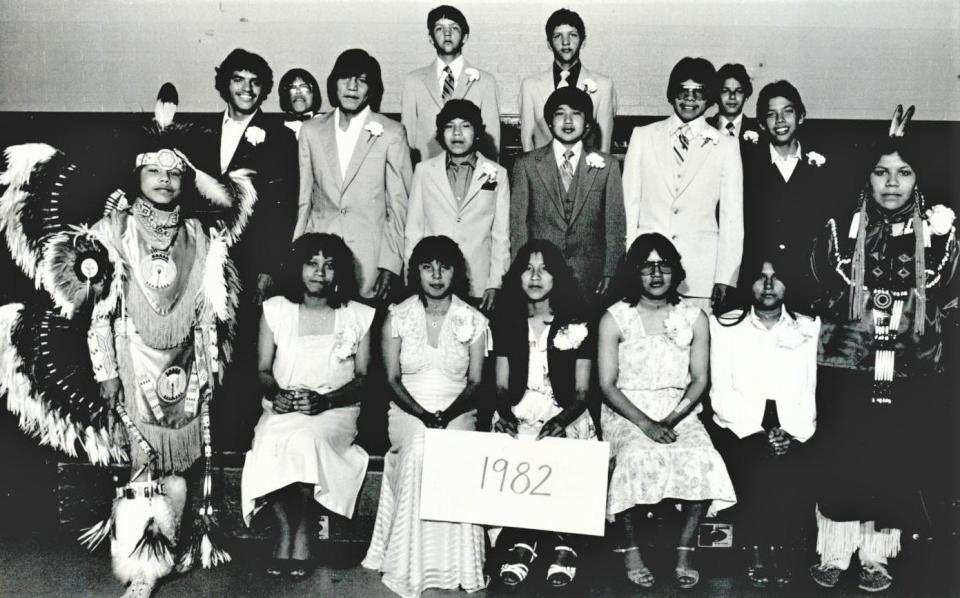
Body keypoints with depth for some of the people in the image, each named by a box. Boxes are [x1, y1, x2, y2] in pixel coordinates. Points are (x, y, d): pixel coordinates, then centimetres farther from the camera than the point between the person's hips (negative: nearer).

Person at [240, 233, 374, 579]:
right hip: (281, 408, 2)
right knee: (272, 443, -32)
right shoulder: (275, 309, 8)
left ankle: (295, 534, -13)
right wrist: (277, 393, -14)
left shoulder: (358, 316, 5)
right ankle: (294, 534, -14)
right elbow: (263, 371, 9)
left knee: (304, 439, -34)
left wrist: (325, 400, -14)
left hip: (336, 409, -1)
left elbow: (362, 377, 3)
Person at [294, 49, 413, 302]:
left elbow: (400, 205, 0)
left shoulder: (391, 134, 0)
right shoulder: (311, 131, 9)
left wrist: (390, 264, -6)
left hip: (370, 260, -2)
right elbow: (302, 200, 11)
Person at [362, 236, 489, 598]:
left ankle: (454, 564, -22)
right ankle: (412, 565, -25)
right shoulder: (397, 318, 5)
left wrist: (448, 413, -15)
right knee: (419, 449, -33)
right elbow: (393, 379, 1)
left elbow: (475, 382, 4)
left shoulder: (473, 321, 6)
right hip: (409, 410, 0)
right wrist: (423, 414, -15)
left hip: (457, 412, 0)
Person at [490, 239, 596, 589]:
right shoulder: (506, 322, 14)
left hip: (565, 418, -1)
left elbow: (582, 392, 3)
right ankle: (520, 541, -17)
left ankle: (564, 544, -16)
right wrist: (505, 414, -11)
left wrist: (560, 421, -16)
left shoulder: (577, 325, 7)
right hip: (518, 416, 2)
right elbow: (501, 385, 11)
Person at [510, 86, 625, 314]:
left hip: (590, 278, 0)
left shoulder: (607, 165, 7)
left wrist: (610, 273, 0)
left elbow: (615, 225, 6)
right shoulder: (526, 164, 6)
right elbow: (518, 224, 4)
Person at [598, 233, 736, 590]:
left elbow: (699, 380, 4)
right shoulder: (615, 318, 1)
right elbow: (607, 385, -4)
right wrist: (645, 424, -17)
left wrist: (670, 421, -13)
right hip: (626, 410, -2)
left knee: (704, 460, -27)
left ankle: (685, 550, -12)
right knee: (637, 457, -33)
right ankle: (630, 548, -15)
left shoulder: (694, 318, 7)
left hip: (680, 411, 2)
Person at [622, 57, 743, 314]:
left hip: (701, 274, 0)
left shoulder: (725, 146, 7)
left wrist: (725, 279, -1)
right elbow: (629, 204, 8)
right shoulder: (643, 137, 10)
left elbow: (732, 217, 6)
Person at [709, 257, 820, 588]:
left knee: (799, 472, -28)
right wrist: (758, 433, -14)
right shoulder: (725, 326, 6)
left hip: (793, 429, 2)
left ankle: (778, 546, -4)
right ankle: (756, 548, -6)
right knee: (758, 470, -30)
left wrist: (791, 432, -12)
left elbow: (812, 393, 5)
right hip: (739, 425, -1)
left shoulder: (809, 328, 11)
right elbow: (721, 394, -2)